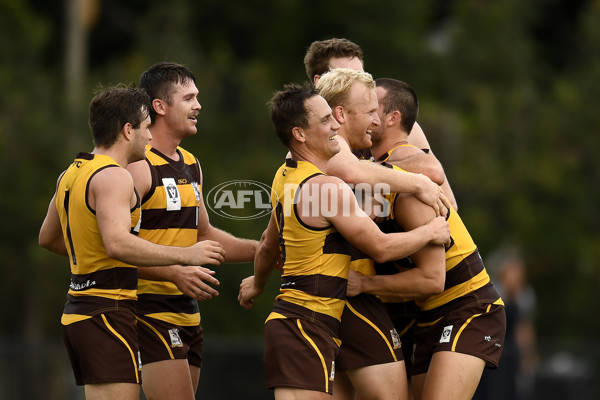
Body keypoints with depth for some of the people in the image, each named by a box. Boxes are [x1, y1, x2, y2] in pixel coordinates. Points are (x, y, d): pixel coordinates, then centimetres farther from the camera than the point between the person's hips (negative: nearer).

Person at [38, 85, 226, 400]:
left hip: (77, 312, 10)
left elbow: (48, 238, 28)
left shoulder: (71, 174, 16)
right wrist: (186, 255, -23)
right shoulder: (112, 177, -15)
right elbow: (118, 243, -29)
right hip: (108, 312, -10)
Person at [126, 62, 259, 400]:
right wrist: (174, 273, -27)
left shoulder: (191, 165, 16)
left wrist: (261, 251, 19)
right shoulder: (139, 166, -13)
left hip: (187, 313, 9)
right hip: (152, 311, -9)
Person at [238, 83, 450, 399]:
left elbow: (269, 245, 29)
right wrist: (431, 232, 7)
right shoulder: (329, 188, -16)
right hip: (307, 328, -10)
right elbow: (380, 248, -10)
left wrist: (257, 283, 49)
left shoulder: (285, 177, 13)